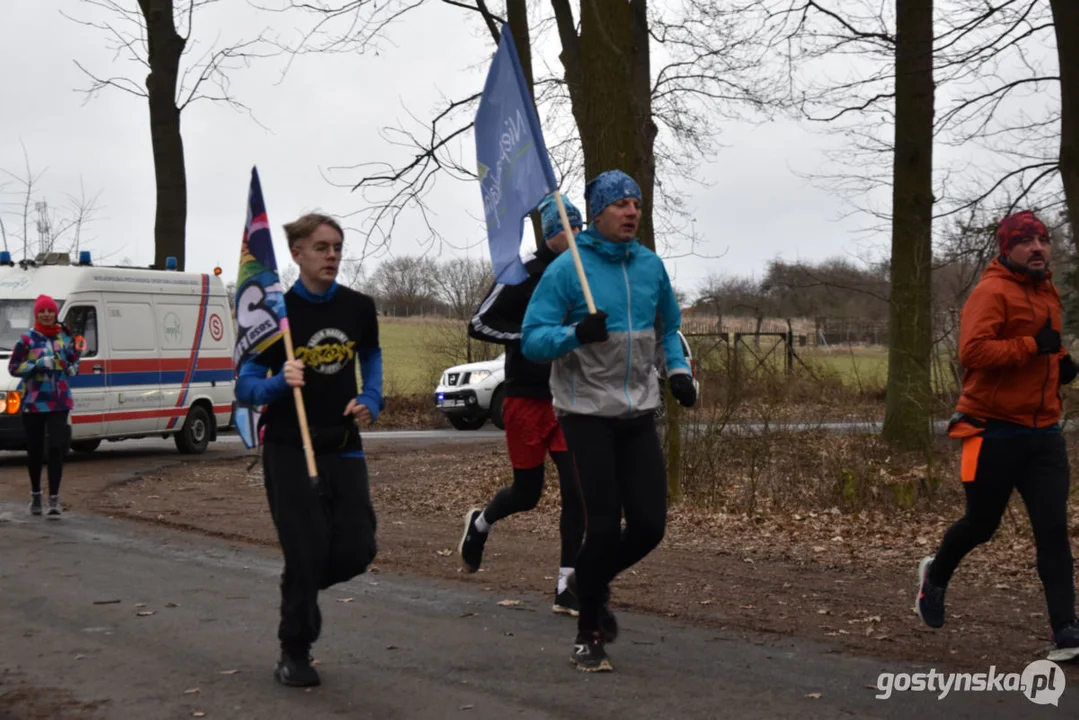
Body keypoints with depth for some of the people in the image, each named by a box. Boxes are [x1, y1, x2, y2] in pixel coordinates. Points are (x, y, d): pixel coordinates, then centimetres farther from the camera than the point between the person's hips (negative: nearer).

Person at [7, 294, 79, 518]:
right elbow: (13, 367, -5)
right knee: (35, 450, 9)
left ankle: (54, 499, -8)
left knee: (56, 448, -9)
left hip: (59, 402, 1)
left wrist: (72, 368, -2)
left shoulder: (65, 337, 7)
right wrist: (38, 365, -18)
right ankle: (35, 495, 26)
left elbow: (74, 361, 21)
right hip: (33, 402, -1)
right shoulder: (27, 339, -3)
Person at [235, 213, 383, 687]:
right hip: (289, 449, -4)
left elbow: (371, 357, 21)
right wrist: (280, 382, -29)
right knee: (307, 553, -6)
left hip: (343, 447, 4)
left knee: (356, 551, -1)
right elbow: (246, 388, -8)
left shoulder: (358, 308, 1)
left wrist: (370, 400, 3)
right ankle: (294, 655, 16)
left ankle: (300, 592, 32)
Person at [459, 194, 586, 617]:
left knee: (576, 490, -7)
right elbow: (479, 325, -11)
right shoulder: (522, 276, -9)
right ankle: (480, 523, 39)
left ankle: (567, 589, -2)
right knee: (527, 493, 5)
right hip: (527, 399, -4)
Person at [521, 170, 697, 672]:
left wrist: (678, 370, 4)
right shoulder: (567, 268, -10)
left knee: (649, 525, 0)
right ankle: (588, 635, 12)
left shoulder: (650, 265, 7)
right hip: (587, 412, -5)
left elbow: (669, 327, 22)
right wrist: (576, 335, -31)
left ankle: (592, 583, 31)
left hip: (638, 413, 5)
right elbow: (531, 339, -12)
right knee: (604, 526, -8)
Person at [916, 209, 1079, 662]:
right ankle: (935, 575, 40)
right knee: (981, 525, 9)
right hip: (995, 433, -6)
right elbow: (972, 351, -26)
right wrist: (1034, 345, -27)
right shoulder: (992, 292, -13)